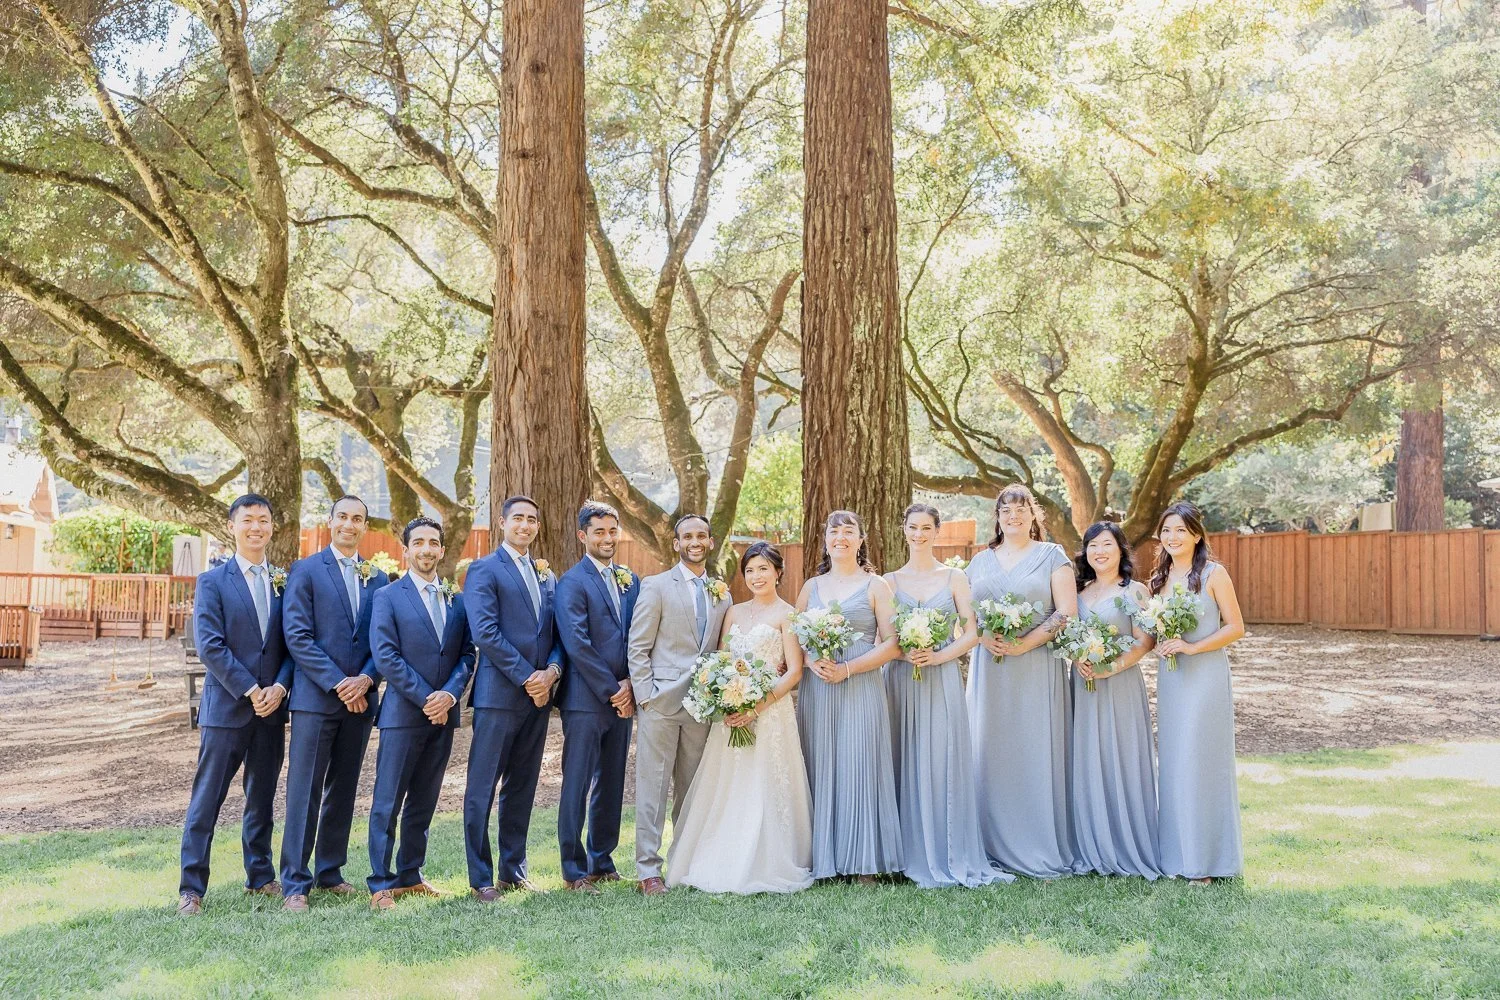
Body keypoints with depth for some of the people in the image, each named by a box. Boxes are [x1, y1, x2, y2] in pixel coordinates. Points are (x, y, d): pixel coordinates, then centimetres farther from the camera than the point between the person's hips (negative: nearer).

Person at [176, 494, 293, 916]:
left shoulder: (284, 582, 9)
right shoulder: (213, 582, -2)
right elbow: (209, 645, -10)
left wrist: (279, 686, -9)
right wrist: (249, 690, -15)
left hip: (271, 707, 4)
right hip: (226, 706, -4)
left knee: (262, 798, 13)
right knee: (206, 801, -1)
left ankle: (260, 876, 25)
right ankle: (191, 888, 6)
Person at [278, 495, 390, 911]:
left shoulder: (377, 579, 11)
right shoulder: (305, 570, -1)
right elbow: (297, 636, -9)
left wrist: (365, 680, -9)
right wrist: (336, 683, -13)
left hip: (360, 698, 5)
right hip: (315, 697, -4)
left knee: (343, 790, 12)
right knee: (305, 791, -3)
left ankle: (330, 872, 22)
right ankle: (295, 883, 2)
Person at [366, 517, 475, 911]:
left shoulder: (457, 600, 12)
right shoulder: (387, 597, -2)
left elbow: (467, 653, 8)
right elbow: (386, 656, -10)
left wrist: (449, 694, -9)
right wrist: (425, 698, -14)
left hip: (443, 713, 5)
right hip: (403, 712, -5)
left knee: (423, 801, 11)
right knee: (388, 802, -2)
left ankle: (410, 876, 21)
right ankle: (381, 885, 4)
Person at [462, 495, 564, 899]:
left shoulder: (547, 575, 17)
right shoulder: (484, 570, -3)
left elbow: (557, 633, 14)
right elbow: (486, 633, -13)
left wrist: (552, 670, -6)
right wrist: (526, 677, -15)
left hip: (539, 694, 6)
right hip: (499, 694, -6)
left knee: (522, 788, 12)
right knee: (483, 789, -1)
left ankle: (513, 870, 20)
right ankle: (481, 877, 7)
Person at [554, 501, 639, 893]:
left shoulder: (631, 581, 13)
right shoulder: (572, 582, -7)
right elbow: (576, 644, -14)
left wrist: (630, 684, -4)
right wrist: (611, 690, -13)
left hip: (622, 699, 6)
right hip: (585, 699, -6)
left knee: (612, 784, 12)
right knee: (577, 785, 1)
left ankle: (602, 860, 24)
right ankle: (574, 869, 10)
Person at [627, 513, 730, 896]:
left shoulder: (722, 593, 13)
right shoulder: (656, 586, -1)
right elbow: (637, 648, -3)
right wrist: (645, 695, -9)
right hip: (661, 702, -4)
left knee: (692, 788, 11)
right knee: (653, 787, -2)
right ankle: (648, 870, 3)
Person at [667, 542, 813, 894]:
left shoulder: (786, 614, -2)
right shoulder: (734, 612, 14)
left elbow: (794, 671, -8)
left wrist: (758, 707, -17)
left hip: (770, 712, -5)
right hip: (731, 712, 5)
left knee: (764, 788, -3)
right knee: (728, 789, 6)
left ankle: (766, 866, 8)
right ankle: (726, 864, 15)